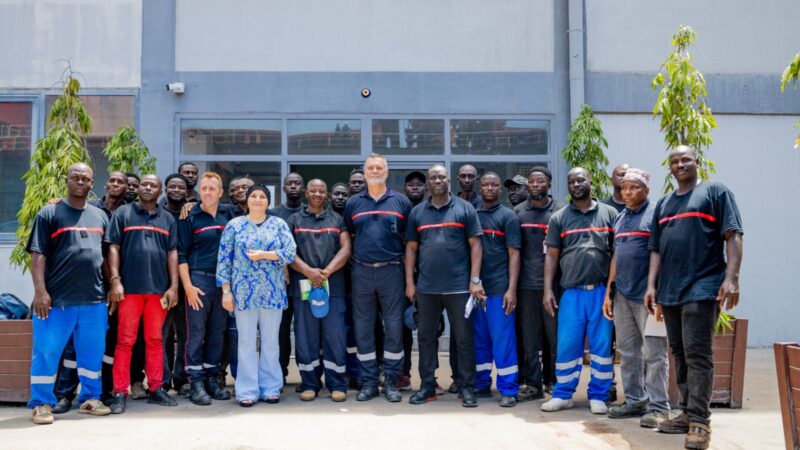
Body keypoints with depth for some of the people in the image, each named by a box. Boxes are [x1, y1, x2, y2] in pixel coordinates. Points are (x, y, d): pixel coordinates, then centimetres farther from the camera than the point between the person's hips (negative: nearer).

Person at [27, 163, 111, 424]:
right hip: (56, 298, -4)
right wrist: (40, 290, -15)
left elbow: (108, 254, 18)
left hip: (94, 299, 4)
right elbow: (37, 255, -7)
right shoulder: (49, 213, -1)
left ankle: (90, 398, 23)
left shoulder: (100, 216, 13)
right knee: (47, 351, 1)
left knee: (93, 352, 10)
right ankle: (41, 403, 12)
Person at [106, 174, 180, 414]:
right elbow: (113, 248, 1)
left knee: (155, 340, 9)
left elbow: (172, 253, 10)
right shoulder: (123, 213, 6)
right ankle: (120, 392, 6)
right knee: (125, 341, 0)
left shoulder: (167, 218, 14)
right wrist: (115, 280, -8)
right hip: (129, 287, -3)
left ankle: (155, 388, 17)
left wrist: (174, 286, 3)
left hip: (159, 288, 3)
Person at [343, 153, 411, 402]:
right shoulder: (353, 203, 10)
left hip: (391, 271, -1)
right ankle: (368, 381, 15)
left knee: (394, 326, 1)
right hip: (361, 272, 2)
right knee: (362, 327, 5)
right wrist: (351, 263, 5)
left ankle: (391, 381, 12)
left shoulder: (401, 202, 6)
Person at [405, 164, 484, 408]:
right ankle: (427, 386, 20)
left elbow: (475, 245, -1)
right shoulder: (417, 212, 10)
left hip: (459, 286, -3)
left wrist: (475, 280, -8)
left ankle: (466, 388, 12)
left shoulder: (465, 209, 3)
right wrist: (409, 282, 4)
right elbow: (411, 248, 11)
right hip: (426, 287, 3)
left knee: (464, 338, 3)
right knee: (426, 337, 9)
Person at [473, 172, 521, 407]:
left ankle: (508, 389, 6)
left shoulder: (508, 216, 1)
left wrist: (511, 289, -12)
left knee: (503, 339, -2)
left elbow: (514, 254, -4)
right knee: (479, 339, 11)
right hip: (475, 288, 4)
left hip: (499, 288, -4)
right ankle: (481, 384, 22)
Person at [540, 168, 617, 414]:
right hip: (571, 292, 0)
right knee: (566, 345, 2)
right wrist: (547, 289, -2)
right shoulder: (559, 218, 8)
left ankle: (598, 396, 15)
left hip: (602, 291, 0)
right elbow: (551, 255, 6)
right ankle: (562, 394, 15)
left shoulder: (609, 213, 7)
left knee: (602, 345, 3)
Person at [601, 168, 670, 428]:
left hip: (646, 296, -7)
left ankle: (658, 406, 4)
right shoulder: (620, 218, 17)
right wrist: (609, 292, 15)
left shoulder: (655, 214, -4)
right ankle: (635, 401, 22)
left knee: (654, 352, -2)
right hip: (622, 295, 7)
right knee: (627, 351, 12)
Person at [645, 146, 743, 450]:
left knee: (697, 355, -10)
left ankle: (699, 420, -6)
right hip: (669, 291, 6)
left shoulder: (715, 192, 2)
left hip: (702, 288, -6)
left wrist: (731, 278, -16)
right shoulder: (663, 204, 19)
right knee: (680, 355, 10)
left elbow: (733, 236, -6)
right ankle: (688, 413, 19)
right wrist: (652, 285, 8)